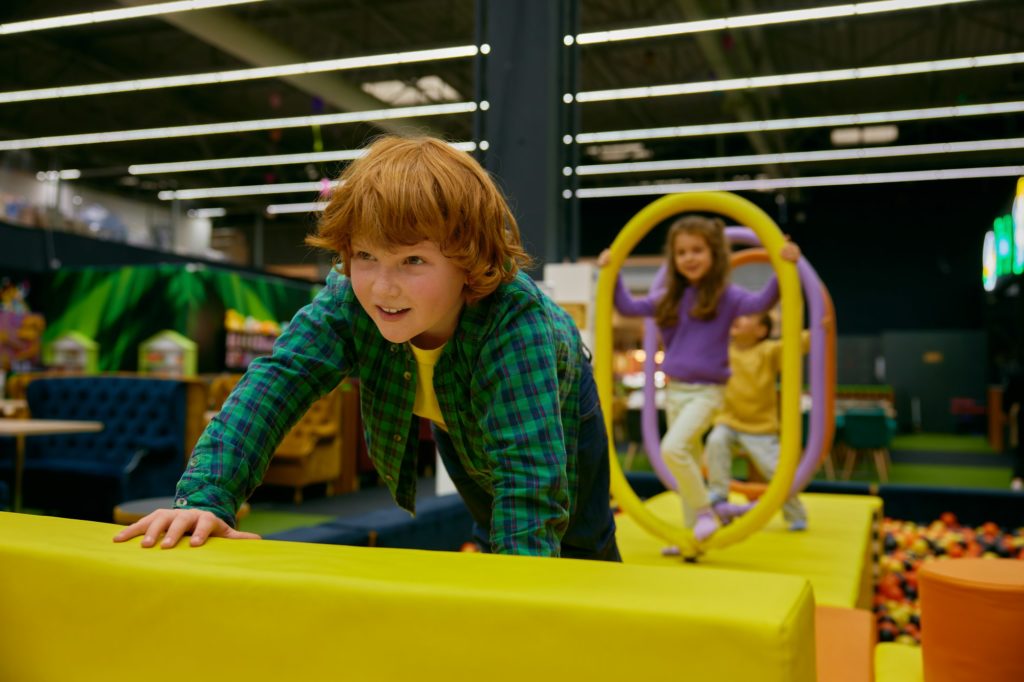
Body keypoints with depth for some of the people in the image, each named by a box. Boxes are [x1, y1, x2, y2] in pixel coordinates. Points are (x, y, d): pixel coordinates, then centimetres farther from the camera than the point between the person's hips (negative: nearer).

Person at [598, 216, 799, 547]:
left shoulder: (725, 295, -7)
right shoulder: (669, 298, 7)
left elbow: (760, 302, -22)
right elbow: (628, 306, 13)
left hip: (706, 391, -6)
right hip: (675, 390, 6)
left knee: (672, 448, -24)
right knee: (688, 459, 13)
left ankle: (705, 510, -4)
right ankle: (693, 532, 25)